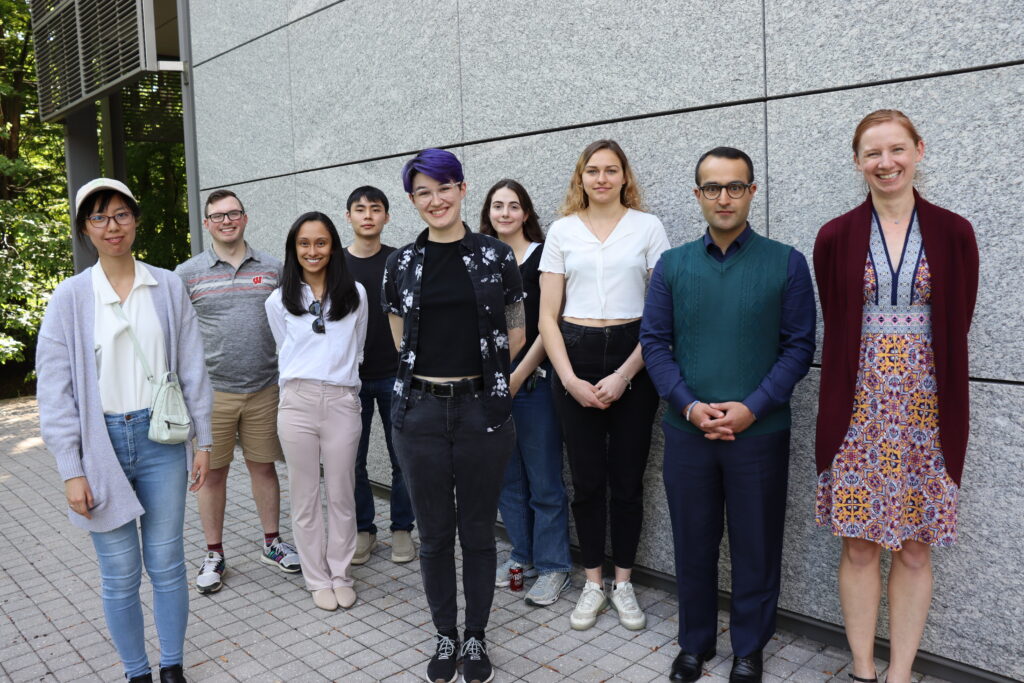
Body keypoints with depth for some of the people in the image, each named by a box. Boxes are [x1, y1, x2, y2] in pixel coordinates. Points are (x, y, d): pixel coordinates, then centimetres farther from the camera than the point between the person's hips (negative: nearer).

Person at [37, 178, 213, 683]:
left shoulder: (167, 287, 2)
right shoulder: (70, 297, -1)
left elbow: (192, 369, 5)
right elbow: (55, 391, -2)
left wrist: (204, 440, 4)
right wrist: (71, 471, -6)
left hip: (161, 438, 1)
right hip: (102, 442, -1)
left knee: (167, 563, 9)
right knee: (120, 575, 8)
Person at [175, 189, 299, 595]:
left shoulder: (272, 269, 6)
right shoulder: (187, 274, 1)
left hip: (264, 389, 1)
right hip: (210, 391, -1)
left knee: (263, 466, 12)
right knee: (212, 473, 8)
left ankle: (271, 543, 27)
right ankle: (213, 555, 23)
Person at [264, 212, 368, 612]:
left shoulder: (355, 294, 6)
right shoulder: (279, 301, 7)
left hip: (342, 401, 0)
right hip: (297, 402, 1)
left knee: (341, 494, 7)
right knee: (305, 497, 7)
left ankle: (340, 574, 22)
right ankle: (318, 579, 21)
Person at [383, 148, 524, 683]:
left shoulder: (496, 257, 1)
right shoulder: (402, 263, 6)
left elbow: (514, 337, 8)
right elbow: (401, 341, 14)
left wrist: (477, 369, 5)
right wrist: (445, 366, 8)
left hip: (481, 409, -1)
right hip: (420, 411, 2)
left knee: (478, 532, 10)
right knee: (435, 533, 11)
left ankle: (476, 638, 29)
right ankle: (444, 635, 30)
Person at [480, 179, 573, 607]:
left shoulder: (542, 257, -4)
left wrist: (519, 376, -12)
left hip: (534, 381, -5)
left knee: (543, 480, 1)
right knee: (508, 477, 14)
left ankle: (553, 567, 16)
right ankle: (523, 556, 30)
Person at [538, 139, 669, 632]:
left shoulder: (648, 227, 2)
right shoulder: (562, 230, 7)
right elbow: (547, 317, 4)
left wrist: (624, 375, -11)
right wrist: (570, 380, -7)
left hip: (633, 356, -1)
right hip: (576, 356, 1)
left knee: (627, 479, 6)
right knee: (587, 480, 6)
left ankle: (623, 584, 24)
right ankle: (593, 584, 23)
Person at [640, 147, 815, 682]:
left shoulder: (786, 263, -1)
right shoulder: (671, 266, 5)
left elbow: (799, 346, -3)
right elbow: (655, 342, 2)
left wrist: (752, 407, -14)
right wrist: (689, 405, -11)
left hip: (760, 432, -1)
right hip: (687, 432, 2)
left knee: (756, 547, 10)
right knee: (693, 544, 13)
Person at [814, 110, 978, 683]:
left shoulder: (953, 233, 3)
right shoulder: (836, 238, 2)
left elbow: (956, 331, 2)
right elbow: (836, 331, 3)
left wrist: (950, 416, -1)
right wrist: (839, 413, -2)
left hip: (926, 413, 1)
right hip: (859, 412, 0)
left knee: (914, 550, 8)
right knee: (859, 547, 6)